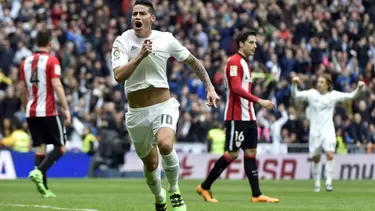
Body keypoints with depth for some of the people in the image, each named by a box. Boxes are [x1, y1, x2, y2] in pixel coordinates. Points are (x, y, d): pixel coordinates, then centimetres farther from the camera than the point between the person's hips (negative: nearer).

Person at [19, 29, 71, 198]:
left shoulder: (26, 62, 10)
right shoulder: (51, 61, -7)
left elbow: (22, 89, 13)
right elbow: (56, 85, -16)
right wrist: (66, 108, -15)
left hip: (31, 113, 6)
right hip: (48, 112, -6)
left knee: (40, 149, 7)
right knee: (60, 148, 3)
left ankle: (44, 189, 1)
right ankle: (38, 171, -19)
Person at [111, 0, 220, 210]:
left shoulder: (166, 39, -5)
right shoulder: (122, 42, -8)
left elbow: (194, 61, 9)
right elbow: (119, 76, -22)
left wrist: (210, 88, 3)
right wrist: (141, 55, -30)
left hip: (163, 106, -2)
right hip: (136, 112, 2)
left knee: (165, 144, -31)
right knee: (150, 163, 12)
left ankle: (174, 191, -8)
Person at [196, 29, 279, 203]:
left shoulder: (244, 63, 17)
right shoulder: (234, 62, -13)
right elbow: (236, 88, -23)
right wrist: (259, 101, -26)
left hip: (248, 117, 9)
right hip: (236, 117, -9)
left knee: (251, 153, 4)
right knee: (232, 153, -6)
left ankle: (257, 195, 1)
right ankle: (205, 187, 5)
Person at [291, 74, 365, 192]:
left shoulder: (333, 95, 2)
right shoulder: (312, 94, 0)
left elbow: (351, 96, 3)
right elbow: (295, 96, -8)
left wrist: (359, 88, -14)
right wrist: (294, 84, -25)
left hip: (328, 130, -1)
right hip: (314, 131, 1)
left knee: (330, 155, -19)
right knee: (316, 159, 7)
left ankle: (329, 182, -16)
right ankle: (316, 183, 21)